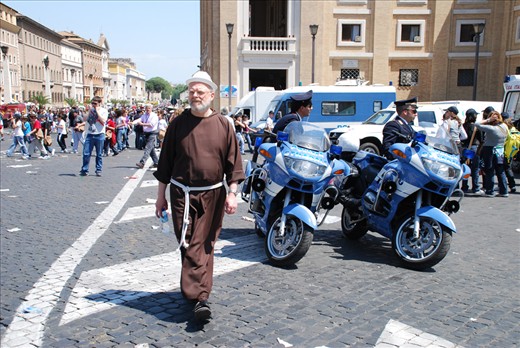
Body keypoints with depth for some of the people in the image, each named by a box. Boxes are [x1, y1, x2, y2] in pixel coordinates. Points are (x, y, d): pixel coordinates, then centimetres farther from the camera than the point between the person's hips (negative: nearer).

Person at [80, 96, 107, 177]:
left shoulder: (104, 111, 0)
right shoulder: (90, 110, 13)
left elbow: (103, 121, -15)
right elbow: (85, 120, 15)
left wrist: (97, 111, -10)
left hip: (99, 135, -3)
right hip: (89, 134, 3)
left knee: (99, 154, 5)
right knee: (86, 153, -2)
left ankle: (98, 170, 15)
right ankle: (84, 170, 6)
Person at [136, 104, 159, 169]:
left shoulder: (154, 116, -7)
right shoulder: (144, 115, 12)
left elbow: (151, 124, -21)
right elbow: (139, 120, -1)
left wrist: (142, 124, -25)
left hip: (152, 134, -7)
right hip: (146, 134, 7)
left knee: (148, 148, -14)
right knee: (151, 149, 12)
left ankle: (142, 163, -23)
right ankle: (156, 163, 22)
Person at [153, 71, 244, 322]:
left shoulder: (223, 125, 3)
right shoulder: (178, 124, 4)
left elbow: (233, 162, 4)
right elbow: (165, 162, 8)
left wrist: (232, 193, -2)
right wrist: (161, 196, 8)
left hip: (212, 195, -1)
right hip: (181, 194, 1)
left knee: (202, 245, 0)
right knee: (188, 246, 1)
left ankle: (198, 295, 5)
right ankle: (198, 294, 10)